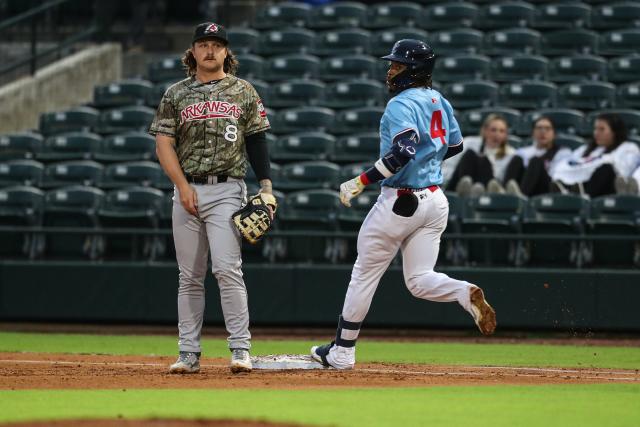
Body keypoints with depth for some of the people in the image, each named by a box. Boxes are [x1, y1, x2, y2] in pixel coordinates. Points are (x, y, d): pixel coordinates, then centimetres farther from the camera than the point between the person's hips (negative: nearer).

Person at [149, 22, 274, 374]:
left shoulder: (243, 92, 7)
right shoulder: (176, 95, 9)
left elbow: (257, 140, 7)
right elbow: (164, 144, 5)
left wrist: (266, 185, -5)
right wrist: (183, 186, -7)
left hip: (227, 190, -2)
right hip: (186, 190, 2)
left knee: (227, 268, -14)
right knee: (189, 276, 4)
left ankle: (240, 349, -12)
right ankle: (189, 354, 6)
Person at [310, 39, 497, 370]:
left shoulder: (402, 104, -15)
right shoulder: (439, 101, 11)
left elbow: (404, 150, -29)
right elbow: (455, 145, 22)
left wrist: (362, 181, -27)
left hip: (401, 200, -8)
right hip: (435, 200, 8)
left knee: (364, 274, 6)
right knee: (419, 281, 8)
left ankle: (342, 351, 13)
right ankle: (466, 294, -21)